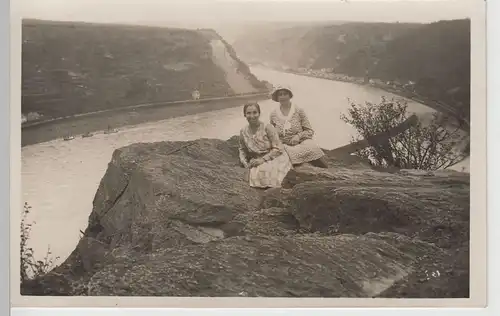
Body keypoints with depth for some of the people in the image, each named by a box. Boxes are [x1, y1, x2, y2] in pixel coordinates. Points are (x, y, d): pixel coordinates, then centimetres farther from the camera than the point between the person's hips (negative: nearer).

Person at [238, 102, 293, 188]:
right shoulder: (243, 132, 3)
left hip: (275, 158, -3)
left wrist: (263, 159, -16)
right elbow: (242, 150, 18)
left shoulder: (267, 127, -10)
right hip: (257, 163, 3)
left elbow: (278, 149, -11)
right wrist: (244, 162, -1)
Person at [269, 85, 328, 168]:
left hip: (302, 143, 0)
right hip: (285, 146, 0)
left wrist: (299, 136, -13)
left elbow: (310, 131, 5)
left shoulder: (299, 111, 4)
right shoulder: (273, 115, 9)